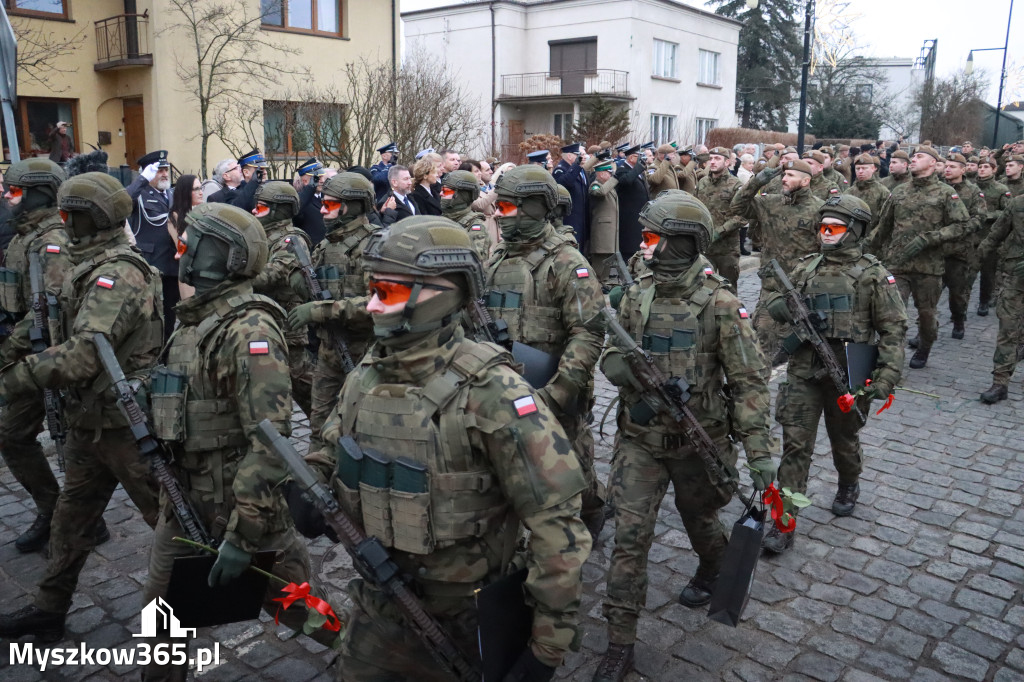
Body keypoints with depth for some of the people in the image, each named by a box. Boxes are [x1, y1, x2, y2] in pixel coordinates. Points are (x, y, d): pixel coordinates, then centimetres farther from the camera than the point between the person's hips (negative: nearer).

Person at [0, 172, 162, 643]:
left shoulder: (118, 273, -22)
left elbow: (83, 352, -31)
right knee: (71, 518, 19)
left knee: (167, 514, 6)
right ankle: (49, 610, 33)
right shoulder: (93, 268, 10)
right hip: (90, 421, 10)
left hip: (126, 422, -10)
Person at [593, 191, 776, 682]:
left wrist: (759, 451, -17)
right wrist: (618, 365, -16)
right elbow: (612, 353, 10)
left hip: (698, 441, -3)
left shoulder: (719, 303, -15)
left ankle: (714, 571, 57)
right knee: (629, 535, -1)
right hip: (640, 439, 3)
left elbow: (749, 380, -13)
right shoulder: (636, 296, -1)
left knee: (697, 514, 22)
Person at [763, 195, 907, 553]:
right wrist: (783, 307, -11)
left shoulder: (873, 274, -6)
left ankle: (849, 486, 50)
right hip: (804, 371, 2)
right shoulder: (806, 267, 5)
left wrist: (887, 376, -15)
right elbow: (775, 302, 14)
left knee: (844, 439, 18)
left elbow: (894, 329, -6)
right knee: (795, 444, -1)